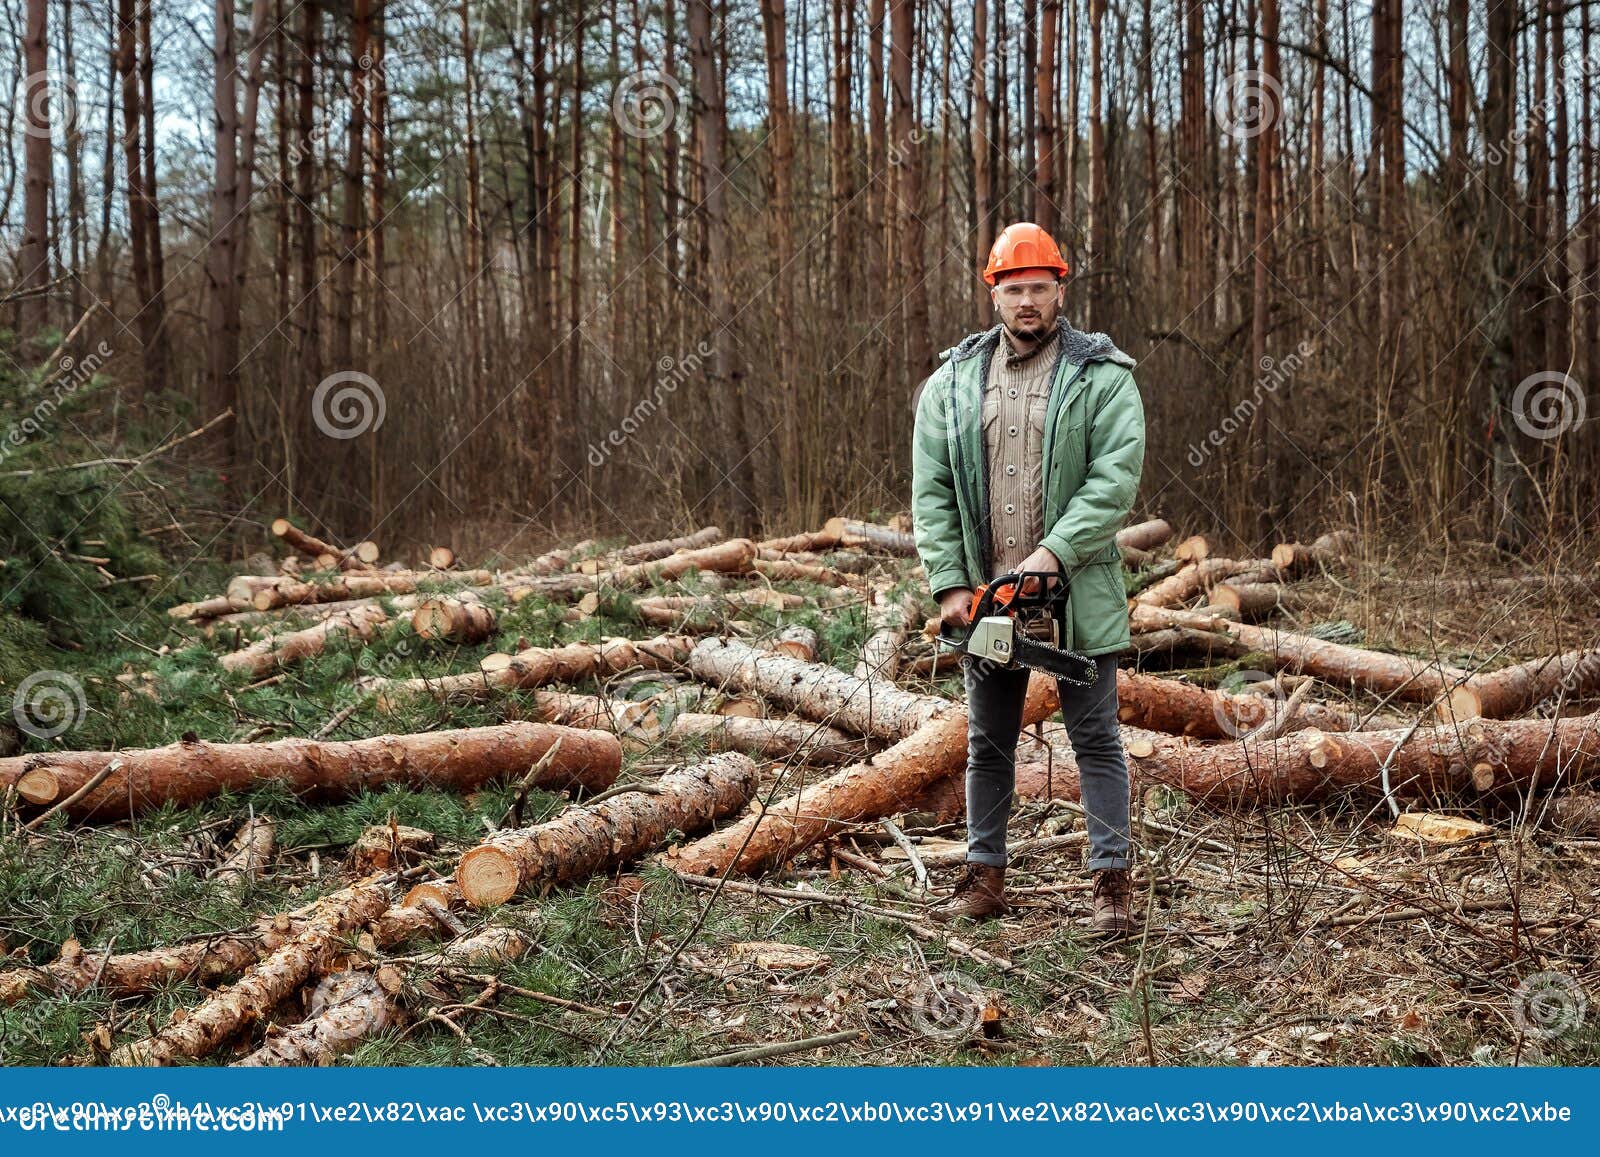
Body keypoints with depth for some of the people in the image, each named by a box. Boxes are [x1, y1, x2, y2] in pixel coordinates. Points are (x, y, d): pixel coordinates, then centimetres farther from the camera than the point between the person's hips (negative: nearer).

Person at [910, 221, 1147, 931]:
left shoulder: (1103, 378, -2)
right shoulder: (952, 382, 7)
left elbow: (1115, 479, -13)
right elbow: (931, 491, 3)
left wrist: (1054, 553, -22)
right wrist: (950, 584, -6)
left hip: (1076, 595, -3)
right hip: (983, 596, 3)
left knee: (1096, 738, 3)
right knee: (988, 744, 12)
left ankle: (1112, 880, 11)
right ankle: (985, 879, 22)